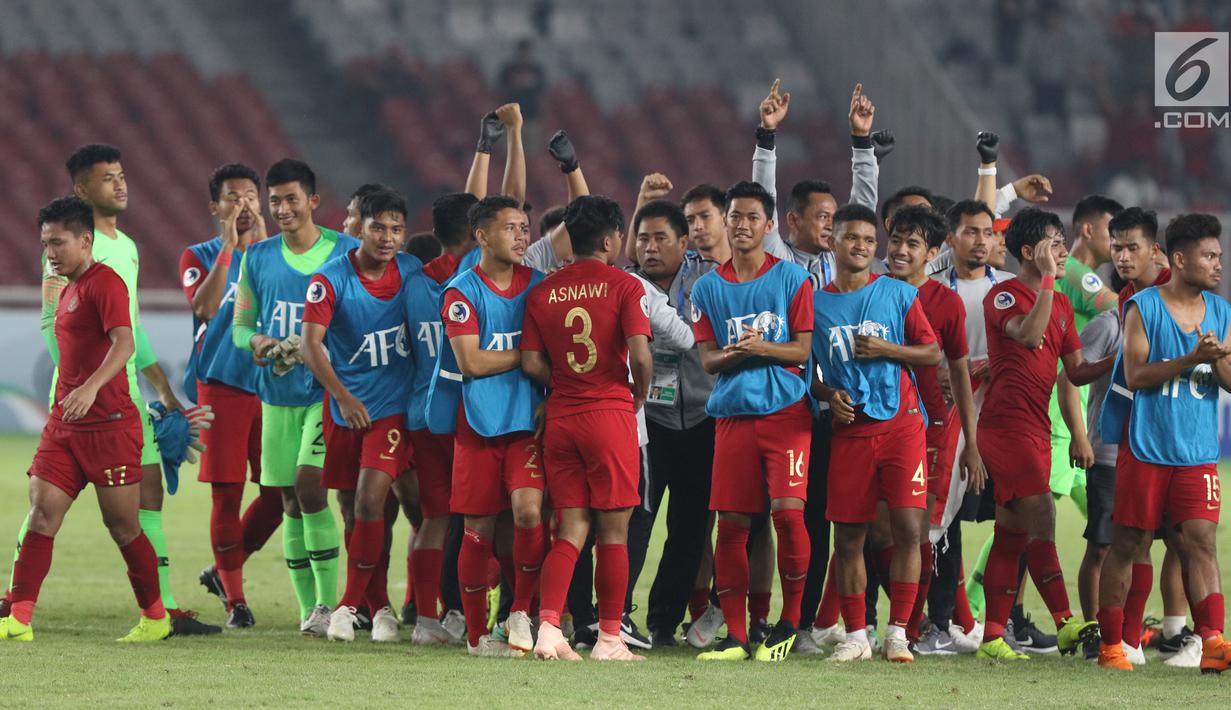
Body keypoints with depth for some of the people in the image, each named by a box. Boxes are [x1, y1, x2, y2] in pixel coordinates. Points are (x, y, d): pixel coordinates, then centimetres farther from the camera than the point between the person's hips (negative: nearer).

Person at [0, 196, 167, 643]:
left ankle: (155, 618, 15)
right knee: (41, 514, -5)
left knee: (122, 525, 0)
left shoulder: (104, 283, -11)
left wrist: (90, 388, -40)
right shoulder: (68, 292, 18)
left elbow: (124, 343, -26)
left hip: (110, 425, -8)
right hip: (64, 425, 8)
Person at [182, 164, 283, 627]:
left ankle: (224, 571, 20)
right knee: (227, 495, -4)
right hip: (221, 387, -3)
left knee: (277, 493, 0)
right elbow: (205, 307, -15)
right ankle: (234, 598, 4)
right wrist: (228, 246, -16)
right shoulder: (200, 257, 5)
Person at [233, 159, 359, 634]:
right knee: (290, 501, 5)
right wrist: (256, 341, -11)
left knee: (310, 484, -18)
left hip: (329, 392, -4)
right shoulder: (257, 258, 9)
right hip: (277, 397, 4)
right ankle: (308, 608, 12)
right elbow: (239, 325, 13)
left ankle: (329, 603, -12)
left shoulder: (347, 253, -2)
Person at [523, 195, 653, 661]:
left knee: (570, 531, 8)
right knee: (613, 532, 4)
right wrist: (639, 396, 3)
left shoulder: (543, 292, 7)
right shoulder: (624, 286, -6)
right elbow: (640, 355, -15)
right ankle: (609, 638, 7)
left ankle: (548, 627, -8)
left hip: (560, 417, 4)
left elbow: (532, 364, 1)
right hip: (611, 412, -4)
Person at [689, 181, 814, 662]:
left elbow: (805, 350, 0)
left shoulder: (791, 279, 3)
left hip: (785, 411, -3)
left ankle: (790, 620, 1)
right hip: (733, 414, 3)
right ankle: (735, 636, 4)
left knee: (788, 510, -15)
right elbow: (707, 360, 9)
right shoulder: (709, 287, 11)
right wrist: (734, 354, -13)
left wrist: (762, 348, -17)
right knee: (730, 523, -1)